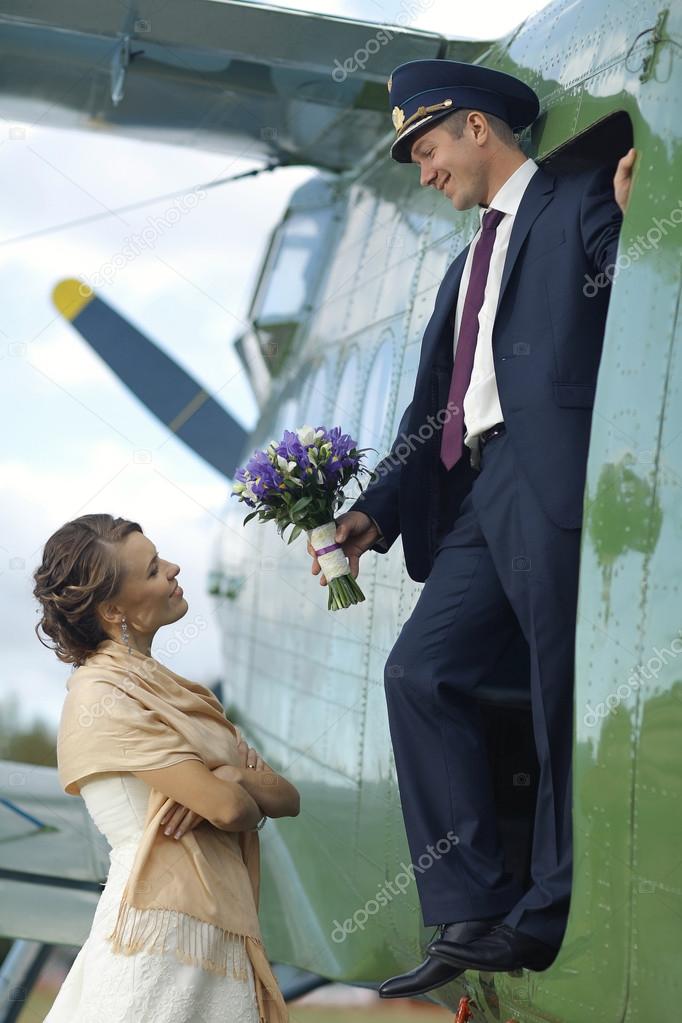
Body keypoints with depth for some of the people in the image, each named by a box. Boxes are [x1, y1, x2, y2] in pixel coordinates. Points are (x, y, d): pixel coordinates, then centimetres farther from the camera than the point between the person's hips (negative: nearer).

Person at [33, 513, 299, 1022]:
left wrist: (231, 778, -10)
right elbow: (229, 808, -16)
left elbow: (287, 797, 11)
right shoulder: (101, 696, -8)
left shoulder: (165, 688, 18)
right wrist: (235, 791, 7)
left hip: (223, 931, 8)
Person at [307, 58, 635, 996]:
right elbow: (433, 405, 24)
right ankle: (472, 916, 0)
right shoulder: (469, 265, 28)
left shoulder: (580, 207, 5)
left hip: (554, 486, -8)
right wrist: (377, 511, 15)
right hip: (480, 498, 9)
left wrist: (635, 221, -26)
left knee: (566, 701, -4)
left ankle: (545, 923, 6)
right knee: (421, 671, -1)